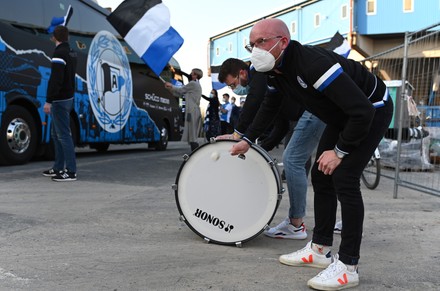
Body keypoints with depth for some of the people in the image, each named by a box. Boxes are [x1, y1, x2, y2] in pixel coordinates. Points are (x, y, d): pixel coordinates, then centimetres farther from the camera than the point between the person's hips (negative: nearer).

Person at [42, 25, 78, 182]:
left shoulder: (59, 54, -15)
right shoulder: (71, 53, 13)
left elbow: (55, 80, -23)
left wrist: (49, 101, -22)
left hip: (60, 100, -10)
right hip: (67, 98, 10)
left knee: (63, 135, -8)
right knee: (56, 134, 16)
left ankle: (71, 171, -5)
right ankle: (58, 167, 22)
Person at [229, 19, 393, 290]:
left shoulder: (311, 63, -35)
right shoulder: (276, 69, -6)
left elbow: (362, 110, -35)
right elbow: (269, 106, 15)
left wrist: (340, 151, -24)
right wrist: (247, 139, 12)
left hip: (372, 110, -9)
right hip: (343, 115, 9)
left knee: (344, 179, -17)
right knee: (321, 176, 6)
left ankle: (348, 267, -9)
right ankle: (320, 250, 17)